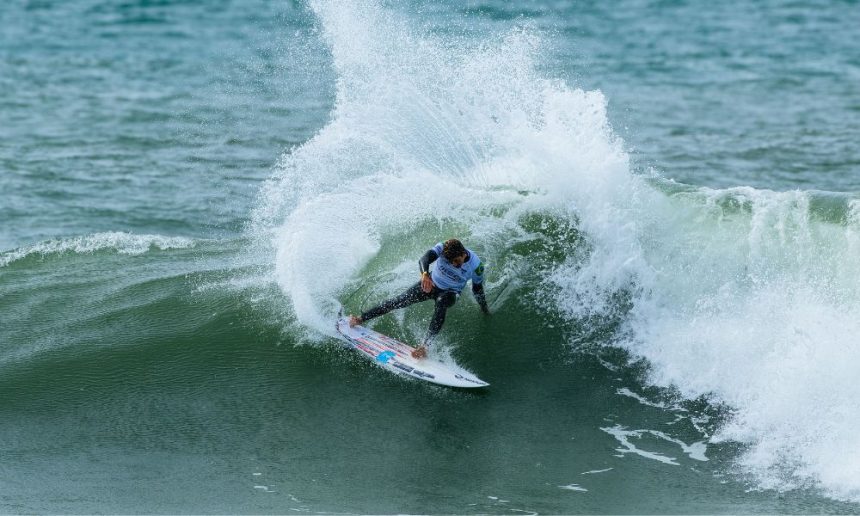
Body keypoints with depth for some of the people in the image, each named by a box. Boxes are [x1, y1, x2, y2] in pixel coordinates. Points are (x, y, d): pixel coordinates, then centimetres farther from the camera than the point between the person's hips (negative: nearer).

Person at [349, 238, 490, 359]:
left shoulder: (475, 265, -27)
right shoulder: (442, 248, -27)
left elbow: (478, 290, -10)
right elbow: (424, 259, -44)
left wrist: (486, 311, -1)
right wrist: (425, 274, -65)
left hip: (450, 292, -2)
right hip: (431, 283, 2)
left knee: (441, 303, -37)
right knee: (401, 300, -11)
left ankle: (425, 346, -44)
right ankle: (360, 319, -1)